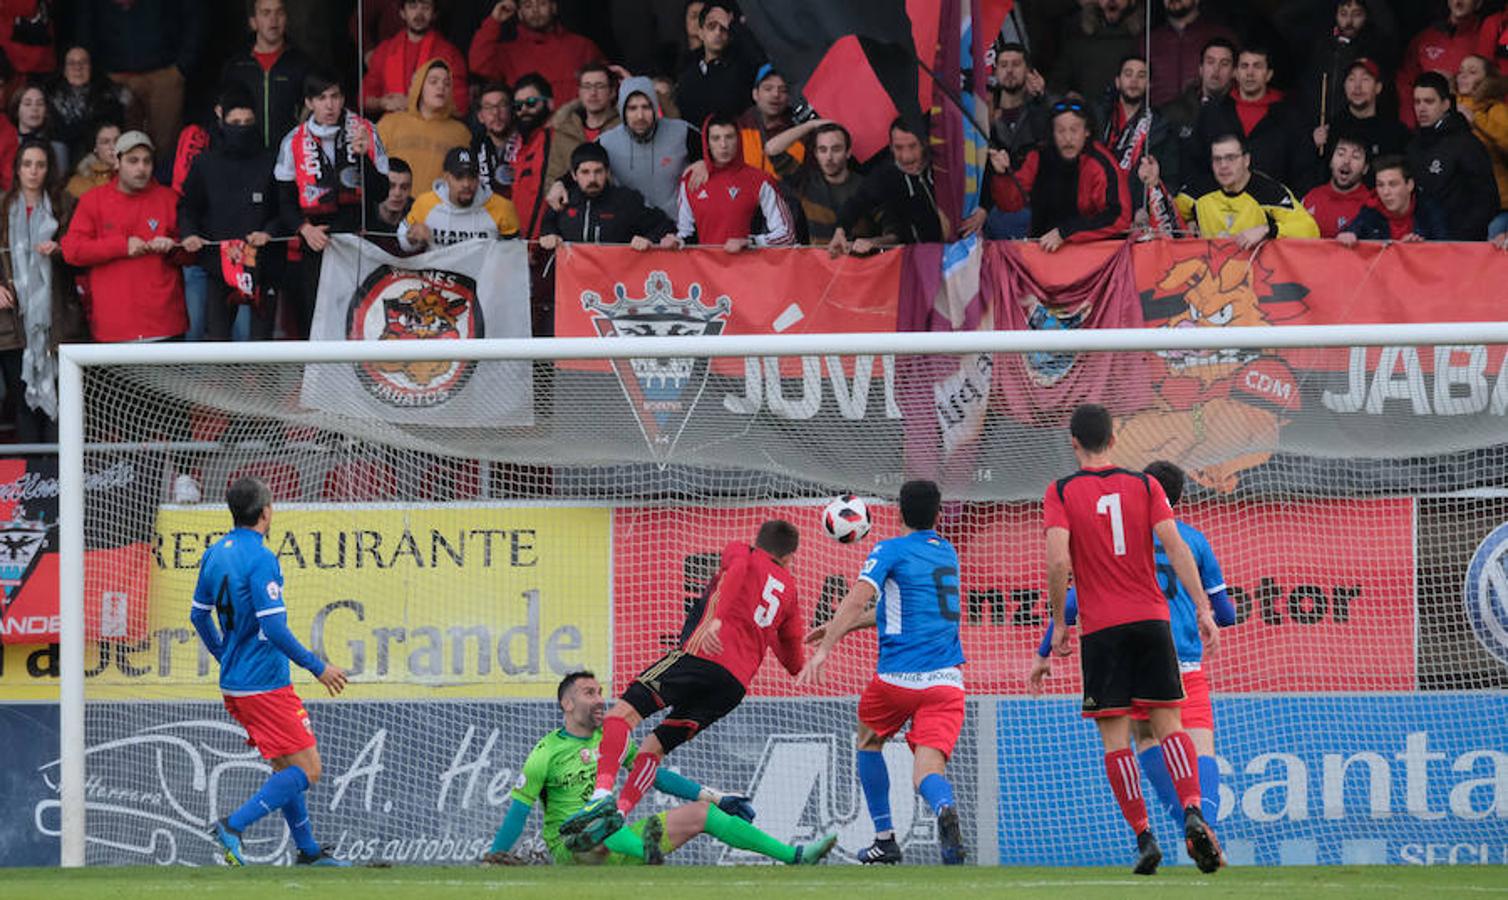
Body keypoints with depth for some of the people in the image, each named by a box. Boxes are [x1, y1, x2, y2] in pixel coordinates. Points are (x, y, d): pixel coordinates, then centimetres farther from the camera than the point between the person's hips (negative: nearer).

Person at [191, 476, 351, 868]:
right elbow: (274, 628, -23)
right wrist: (318, 667, -14)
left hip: (234, 683, 9)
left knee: (285, 768, 18)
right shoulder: (261, 559, -18)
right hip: (265, 685, -9)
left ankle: (308, 852, 22)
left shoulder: (215, 554, 8)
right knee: (306, 770, -6)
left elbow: (199, 615, 18)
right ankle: (233, 827, -16)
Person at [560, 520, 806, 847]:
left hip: (704, 654, -6)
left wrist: (715, 619, -22)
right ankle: (620, 812, -12)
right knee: (655, 746, 11)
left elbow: (736, 570, -8)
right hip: (737, 684, 6)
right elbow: (795, 663, 34)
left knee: (624, 712, -13)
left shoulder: (741, 551, 19)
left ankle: (603, 794, -37)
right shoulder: (789, 590, 30)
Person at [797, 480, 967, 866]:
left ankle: (884, 839, 25)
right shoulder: (946, 553, 20)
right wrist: (838, 627, 30)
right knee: (927, 772, -7)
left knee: (869, 740, 26)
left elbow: (857, 599, -15)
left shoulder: (891, 551, 0)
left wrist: (825, 647, -19)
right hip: (946, 681, 3)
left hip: (899, 675, -3)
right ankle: (945, 808, -43)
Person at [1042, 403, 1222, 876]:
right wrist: (1202, 608, -3)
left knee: (1115, 737, 2)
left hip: (1100, 627, -2)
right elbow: (1176, 546, -3)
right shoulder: (1143, 485, 6)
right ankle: (1193, 812, -18)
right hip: (1151, 619, 2)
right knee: (1169, 725, 4)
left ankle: (1143, 837, -6)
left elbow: (1059, 560, -12)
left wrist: (1058, 622, -1)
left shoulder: (1061, 493, 0)